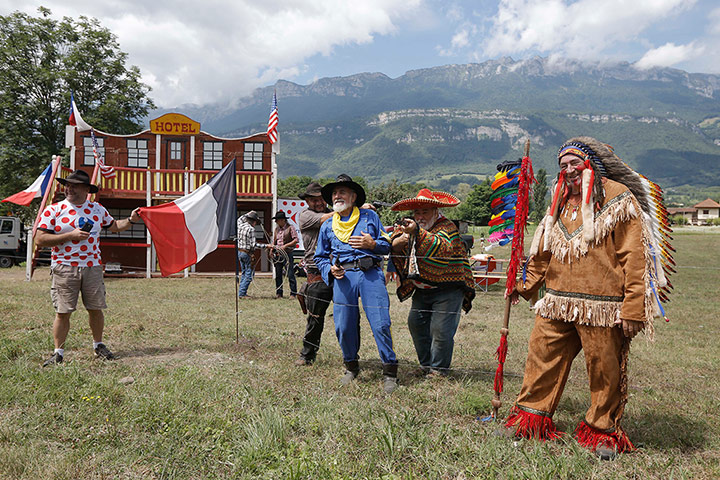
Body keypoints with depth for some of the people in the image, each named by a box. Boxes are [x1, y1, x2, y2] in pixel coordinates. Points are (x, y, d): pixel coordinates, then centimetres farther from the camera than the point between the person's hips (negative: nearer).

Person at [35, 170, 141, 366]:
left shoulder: (97, 209, 10)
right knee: (63, 312, -1)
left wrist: (130, 220, 6)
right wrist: (71, 235, -14)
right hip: (65, 268, -3)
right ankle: (58, 353, 12)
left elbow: (114, 226, 25)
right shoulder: (53, 210, -1)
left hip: (92, 266, 3)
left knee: (96, 308, 8)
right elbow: (40, 239, -7)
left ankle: (98, 345, 25)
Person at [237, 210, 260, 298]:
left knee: (244, 273, 18)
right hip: (247, 253, -8)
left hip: (239, 251, 8)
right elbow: (253, 245, -20)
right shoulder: (251, 229, -17)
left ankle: (241, 292, 20)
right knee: (249, 274, -2)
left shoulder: (240, 226, 4)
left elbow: (239, 219, 30)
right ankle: (242, 293, -4)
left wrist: (248, 214, 30)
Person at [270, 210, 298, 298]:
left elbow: (296, 240, -10)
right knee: (278, 275, 9)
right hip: (277, 254, 6)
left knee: (290, 274, -6)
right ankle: (279, 293, 17)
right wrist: (272, 249, 7)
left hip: (287, 254, -6)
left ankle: (293, 293, 0)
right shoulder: (276, 229, 16)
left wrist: (285, 245, -16)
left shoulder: (290, 228, -4)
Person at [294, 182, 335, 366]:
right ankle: (307, 355, 22)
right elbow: (326, 219, -14)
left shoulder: (333, 214, 19)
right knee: (315, 318, 3)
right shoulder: (305, 215, 3)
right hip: (318, 277, -4)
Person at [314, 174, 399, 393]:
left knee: (380, 324, -10)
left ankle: (390, 372, 3)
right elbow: (320, 257, 23)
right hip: (344, 277, 3)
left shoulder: (370, 216, 13)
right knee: (343, 326, 2)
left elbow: (387, 245, 15)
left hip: (371, 274, -2)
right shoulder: (327, 226, 20)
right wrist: (330, 269, 3)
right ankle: (351, 367, 25)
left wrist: (373, 244, -6)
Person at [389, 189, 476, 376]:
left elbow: (443, 248, -34)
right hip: (422, 290, 7)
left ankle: (439, 369, 8)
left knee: (441, 329, -10)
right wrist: (399, 240, -16)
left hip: (448, 289, -7)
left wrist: (417, 232, -43)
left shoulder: (446, 227, -13)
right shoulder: (413, 226, 10)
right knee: (416, 323, 7)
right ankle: (426, 364, 23)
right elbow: (394, 247, 9)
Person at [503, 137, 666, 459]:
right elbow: (544, 253, 25)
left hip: (601, 308, -5)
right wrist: (525, 286, 28)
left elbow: (634, 258, -8)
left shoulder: (618, 199, -3)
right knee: (543, 356, 7)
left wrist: (632, 309, -12)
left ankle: (603, 431, 24)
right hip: (557, 305, 5)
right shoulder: (561, 203, 16)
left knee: (604, 369, 5)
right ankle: (531, 415, 23)